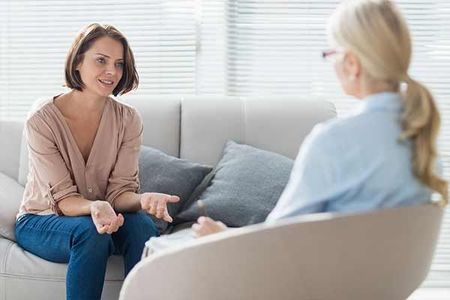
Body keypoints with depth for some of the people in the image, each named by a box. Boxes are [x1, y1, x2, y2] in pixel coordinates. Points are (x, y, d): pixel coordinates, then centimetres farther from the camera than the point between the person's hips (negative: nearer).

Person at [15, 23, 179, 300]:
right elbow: (63, 198, -18)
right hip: (41, 221, -3)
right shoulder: (42, 120, -17)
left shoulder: (128, 119, -7)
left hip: (102, 216, 3)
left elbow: (120, 190, -11)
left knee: (142, 224, -29)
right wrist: (95, 207, -41)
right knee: (90, 232, -35)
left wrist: (143, 199, -36)